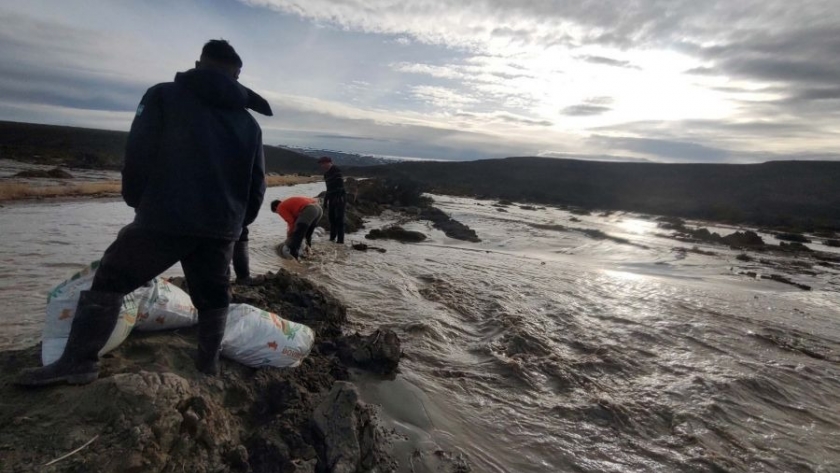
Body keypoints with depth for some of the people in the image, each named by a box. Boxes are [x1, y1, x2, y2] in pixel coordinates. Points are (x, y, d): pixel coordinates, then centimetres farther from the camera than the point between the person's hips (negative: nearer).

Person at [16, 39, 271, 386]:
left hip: (166, 218, -3)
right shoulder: (249, 122, 12)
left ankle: (79, 362, 12)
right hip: (220, 228, 3)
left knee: (111, 279, 12)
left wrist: (137, 201, 14)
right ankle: (209, 364, 23)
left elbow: (137, 154, -1)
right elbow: (257, 185, 11)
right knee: (213, 296, 16)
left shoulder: (164, 95, 3)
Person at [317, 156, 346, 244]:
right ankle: (332, 238, 23)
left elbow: (340, 184, -20)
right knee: (331, 217, 12)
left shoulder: (336, 170, -11)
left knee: (339, 219, -8)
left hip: (340, 197, -9)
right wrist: (325, 200, 18)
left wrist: (338, 197, -26)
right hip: (332, 198, 9)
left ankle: (340, 240, -5)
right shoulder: (326, 173, 16)